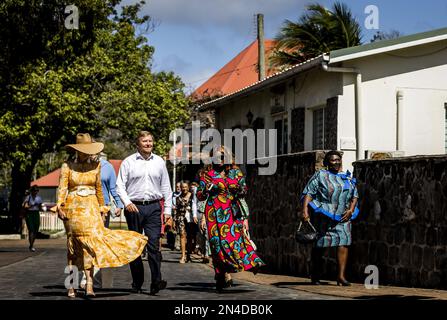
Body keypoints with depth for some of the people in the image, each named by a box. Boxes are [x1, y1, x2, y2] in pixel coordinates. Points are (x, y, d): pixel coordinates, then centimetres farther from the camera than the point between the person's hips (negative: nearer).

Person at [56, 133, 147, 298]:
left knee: (89, 242, -14)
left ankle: (89, 285, -20)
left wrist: (101, 208, 23)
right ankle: (71, 286, 8)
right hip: (73, 208, -1)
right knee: (73, 247, 1)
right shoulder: (67, 166, 4)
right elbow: (62, 188, -3)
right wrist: (59, 206, -17)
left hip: (91, 208, 1)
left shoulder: (95, 165, 10)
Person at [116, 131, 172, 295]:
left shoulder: (159, 162, 11)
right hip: (134, 207, -1)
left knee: (154, 244, -11)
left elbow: (166, 187, 14)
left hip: (153, 207, 1)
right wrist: (127, 202, -14)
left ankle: (156, 281, -16)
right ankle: (137, 282, 12)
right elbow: (120, 185, 1)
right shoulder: (128, 162, 3)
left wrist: (167, 209, 9)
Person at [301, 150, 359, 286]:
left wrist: (351, 210, 1)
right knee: (319, 245, 3)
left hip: (342, 217, 3)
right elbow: (308, 193, -3)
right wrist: (305, 210, -15)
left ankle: (341, 276, -16)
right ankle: (315, 276, 18)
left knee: (343, 242, -14)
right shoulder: (320, 175, 3)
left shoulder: (348, 178, 17)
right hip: (323, 215, -3)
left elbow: (355, 195, 19)